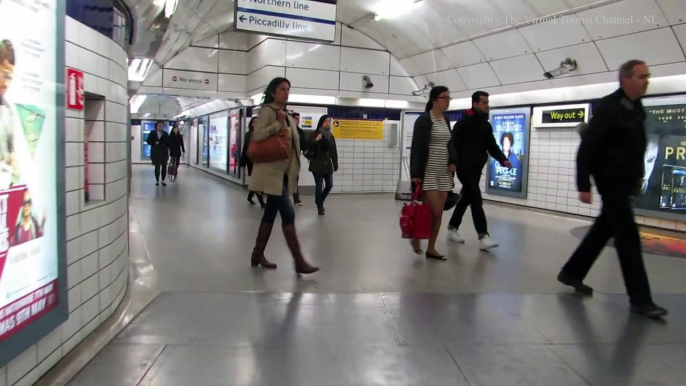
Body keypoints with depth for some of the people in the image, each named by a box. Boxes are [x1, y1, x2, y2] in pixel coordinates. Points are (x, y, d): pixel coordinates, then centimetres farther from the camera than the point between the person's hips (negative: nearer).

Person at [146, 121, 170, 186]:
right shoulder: (152, 133, 4)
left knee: (164, 167, 3)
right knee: (157, 167, 3)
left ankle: (163, 180, 15)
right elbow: (148, 141, 2)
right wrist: (154, 142, -14)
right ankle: (157, 181, 14)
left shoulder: (165, 134, 6)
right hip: (156, 153, -1)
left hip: (164, 153, 1)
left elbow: (168, 143, 4)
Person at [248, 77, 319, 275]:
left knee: (271, 213, 12)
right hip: (272, 171, -9)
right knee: (288, 214, -12)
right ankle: (299, 261, -10)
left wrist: (295, 168, 10)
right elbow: (257, 135, -20)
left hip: (284, 171, 9)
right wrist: (278, 124, -21)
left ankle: (258, 255, 22)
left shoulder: (287, 115, 18)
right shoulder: (267, 110, -7)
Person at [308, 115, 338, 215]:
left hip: (327, 164, 6)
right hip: (317, 165, -5)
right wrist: (316, 141, -34)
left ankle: (320, 202, 30)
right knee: (319, 186, -7)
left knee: (329, 185, 8)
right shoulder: (315, 134, -6)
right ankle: (319, 207, 6)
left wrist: (335, 165, 9)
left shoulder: (331, 135, 10)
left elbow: (334, 151, 11)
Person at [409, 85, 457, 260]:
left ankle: (431, 249, 14)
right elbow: (416, 147, -13)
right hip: (428, 172, -7)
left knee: (439, 213, 6)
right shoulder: (423, 120, -9)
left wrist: (453, 162, 0)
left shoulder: (446, 120, 13)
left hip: (444, 173, 7)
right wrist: (415, 173, -19)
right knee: (435, 211, -11)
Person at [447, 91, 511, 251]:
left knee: (466, 198, 14)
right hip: (464, 168, -7)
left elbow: (492, 146, 13)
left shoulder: (486, 125, 14)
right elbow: (454, 145, -13)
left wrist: (503, 159, -3)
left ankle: (452, 229, 28)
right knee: (476, 200, -12)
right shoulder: (463, 123, -7)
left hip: (477, 169, 7)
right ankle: (483, 237, -13)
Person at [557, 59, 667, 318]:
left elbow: (637, 147, 16)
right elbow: (587, 148, -19)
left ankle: (572, 273, 30)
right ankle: (640, 299, 3)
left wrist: (638, 177, 16)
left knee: (604, 230, 16)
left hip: (624, 181, 9)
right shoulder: (608, 107, -16)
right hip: (611, 180, -9)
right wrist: (584, 185, -21)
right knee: (628, 236, -5)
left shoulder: (636, 108, 10)